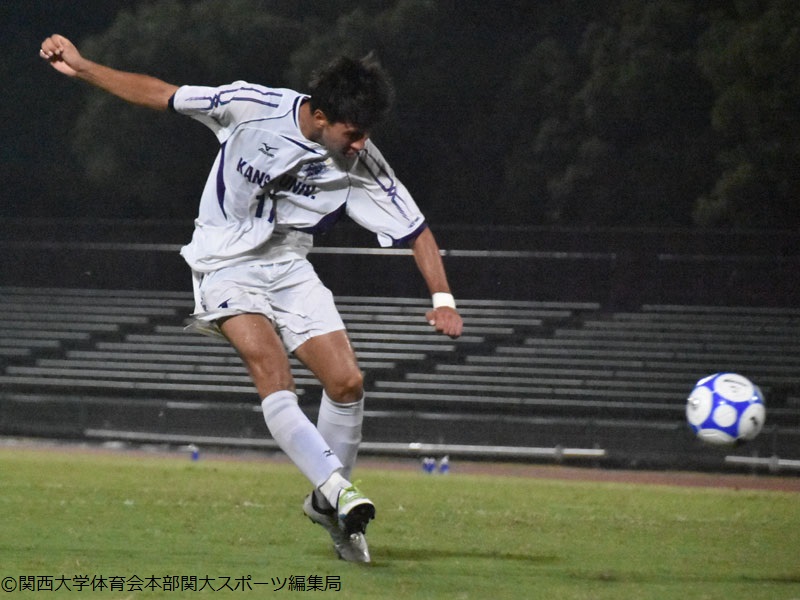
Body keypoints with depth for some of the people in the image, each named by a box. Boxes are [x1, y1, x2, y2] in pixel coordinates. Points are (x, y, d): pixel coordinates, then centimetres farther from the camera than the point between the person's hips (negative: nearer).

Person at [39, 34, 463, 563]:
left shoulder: (363, 165, -12)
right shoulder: (252, 107, -19)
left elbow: (416, 230, -5)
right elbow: (160, 94, -7)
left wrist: (443, 298, -17)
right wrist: (80, 66, -5)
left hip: (290, 269, 3)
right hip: (226, 265, -3)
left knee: (347, 381, -9)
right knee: (270, 363, -27)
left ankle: (328, 504, 11)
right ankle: (336, 486, -36)